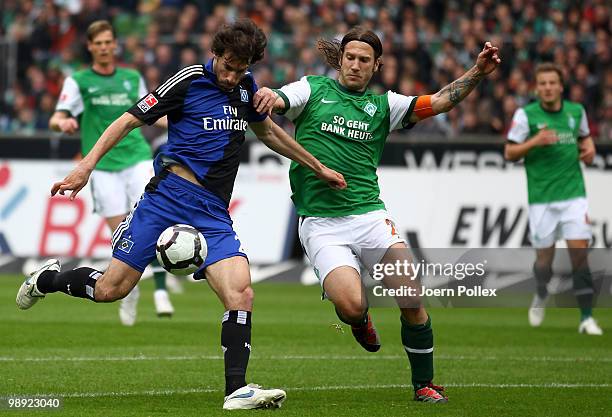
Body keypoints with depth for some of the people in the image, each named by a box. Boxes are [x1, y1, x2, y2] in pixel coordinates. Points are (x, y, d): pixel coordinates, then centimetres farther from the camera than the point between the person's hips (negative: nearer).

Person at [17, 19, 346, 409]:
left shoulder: (246, 87, 13)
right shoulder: (189, 81, -5)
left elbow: (268, 131, 32)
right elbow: (130, 120, -4)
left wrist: (318, 167, 35)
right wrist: (86, 166, -14)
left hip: (213, 213, 5)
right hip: (169, 196, -5)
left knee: (241, 294, -17)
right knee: (110, 289, -6)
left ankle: (237, 390, -17)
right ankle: (48, 278, 24)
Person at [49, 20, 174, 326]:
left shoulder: (132, 79, 14)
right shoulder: (78, 81, 5)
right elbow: (56, 119, -3)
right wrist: (63, 122, -27)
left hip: (137, 158, 2)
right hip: (103, 167, -2)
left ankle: (160, 290, -17)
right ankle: (130, 290, 19)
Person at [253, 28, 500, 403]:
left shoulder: (383, 104, 13)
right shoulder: (313, 90, 7)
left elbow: (439, 102, 4)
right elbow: (274, 102, -9)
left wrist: (478, 73, -11)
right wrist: (266, 97, -34)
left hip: (370, 215, 3)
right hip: (321, 223, -2)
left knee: (411, 296, -14)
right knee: (351, 306, -23)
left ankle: (424, 384, 5)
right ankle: (361, 320, 17)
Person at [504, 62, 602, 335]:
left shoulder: (576, 111, 5)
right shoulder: (525, 115, -5)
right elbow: (509, 153, -2)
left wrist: (589, 148, 1)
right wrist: (534, 142, -18)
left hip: (573, 193, 1)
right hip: (541, 197, -1)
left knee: (579, 251, -10)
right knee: (544, 257, 4)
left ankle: (586, 318, -6)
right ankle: (540, 295, 38)